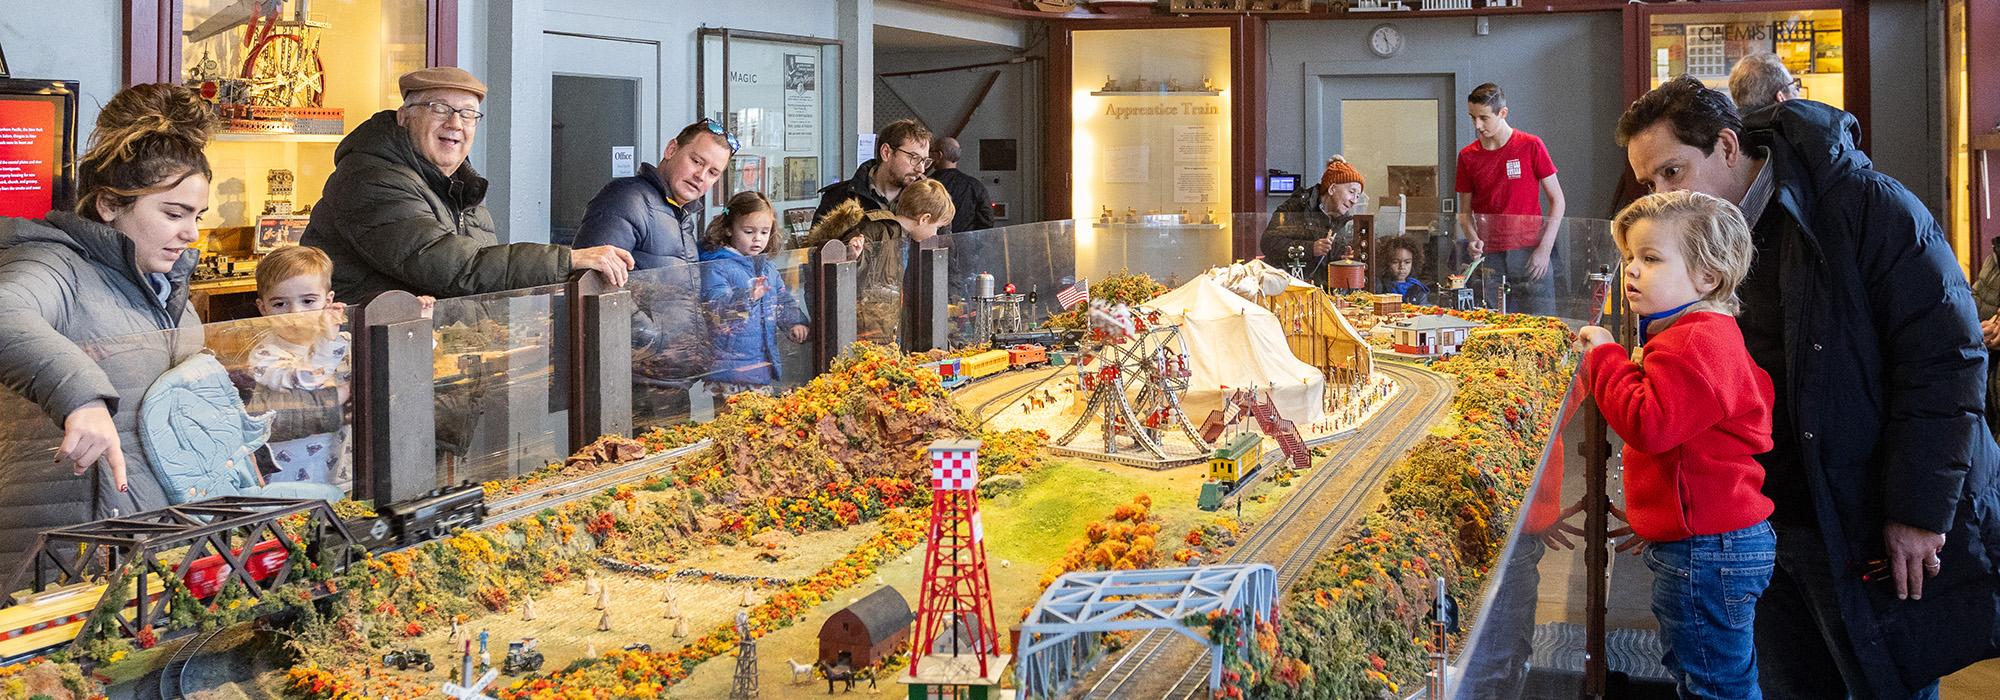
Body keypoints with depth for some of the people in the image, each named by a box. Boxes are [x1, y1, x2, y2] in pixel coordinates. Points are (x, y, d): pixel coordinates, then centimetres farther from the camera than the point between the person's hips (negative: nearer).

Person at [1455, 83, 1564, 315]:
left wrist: (1544, 248, -8)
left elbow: (1557, 201, 1)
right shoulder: (1467, 156, 7)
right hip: (1489, 258, 2)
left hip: (1530, 254, -2)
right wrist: (1472, 238, -7)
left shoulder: (1530, 146, -1)